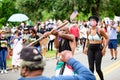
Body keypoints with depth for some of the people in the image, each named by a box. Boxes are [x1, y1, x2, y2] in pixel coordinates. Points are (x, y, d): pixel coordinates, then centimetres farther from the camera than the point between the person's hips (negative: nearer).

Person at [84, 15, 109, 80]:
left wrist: (104, 48, -7)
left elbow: (107, 38, -1)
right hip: (90, 49, 4)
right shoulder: (88, 31, 4)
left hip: (98, 48, -4)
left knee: (98, 68, -4)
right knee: (91, 67, 1)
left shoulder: (100, 30, -9)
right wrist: (86, 47, 11)